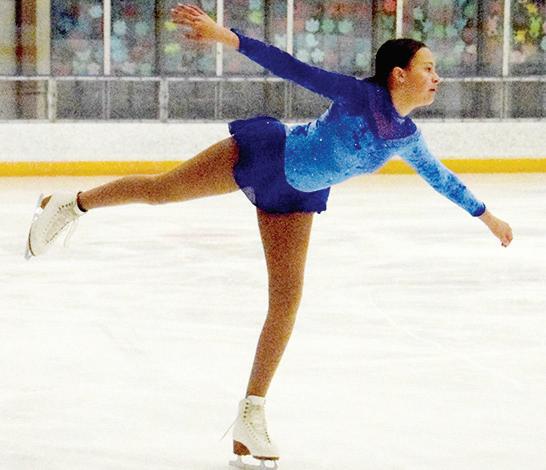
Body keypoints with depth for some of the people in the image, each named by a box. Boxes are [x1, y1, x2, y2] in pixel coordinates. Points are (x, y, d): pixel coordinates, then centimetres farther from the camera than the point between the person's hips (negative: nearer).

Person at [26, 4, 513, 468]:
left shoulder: (407, 137, -4)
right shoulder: (360, 95, -24)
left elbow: (441, 178, 13)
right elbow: (291, 67, -28)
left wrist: (486, 215, 22)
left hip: (295, 198, 6)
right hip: (266, 152, -6)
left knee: (287, 298, -2)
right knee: (162, 189, 1)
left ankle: (252, 415, 3)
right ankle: (72, 204, 31)